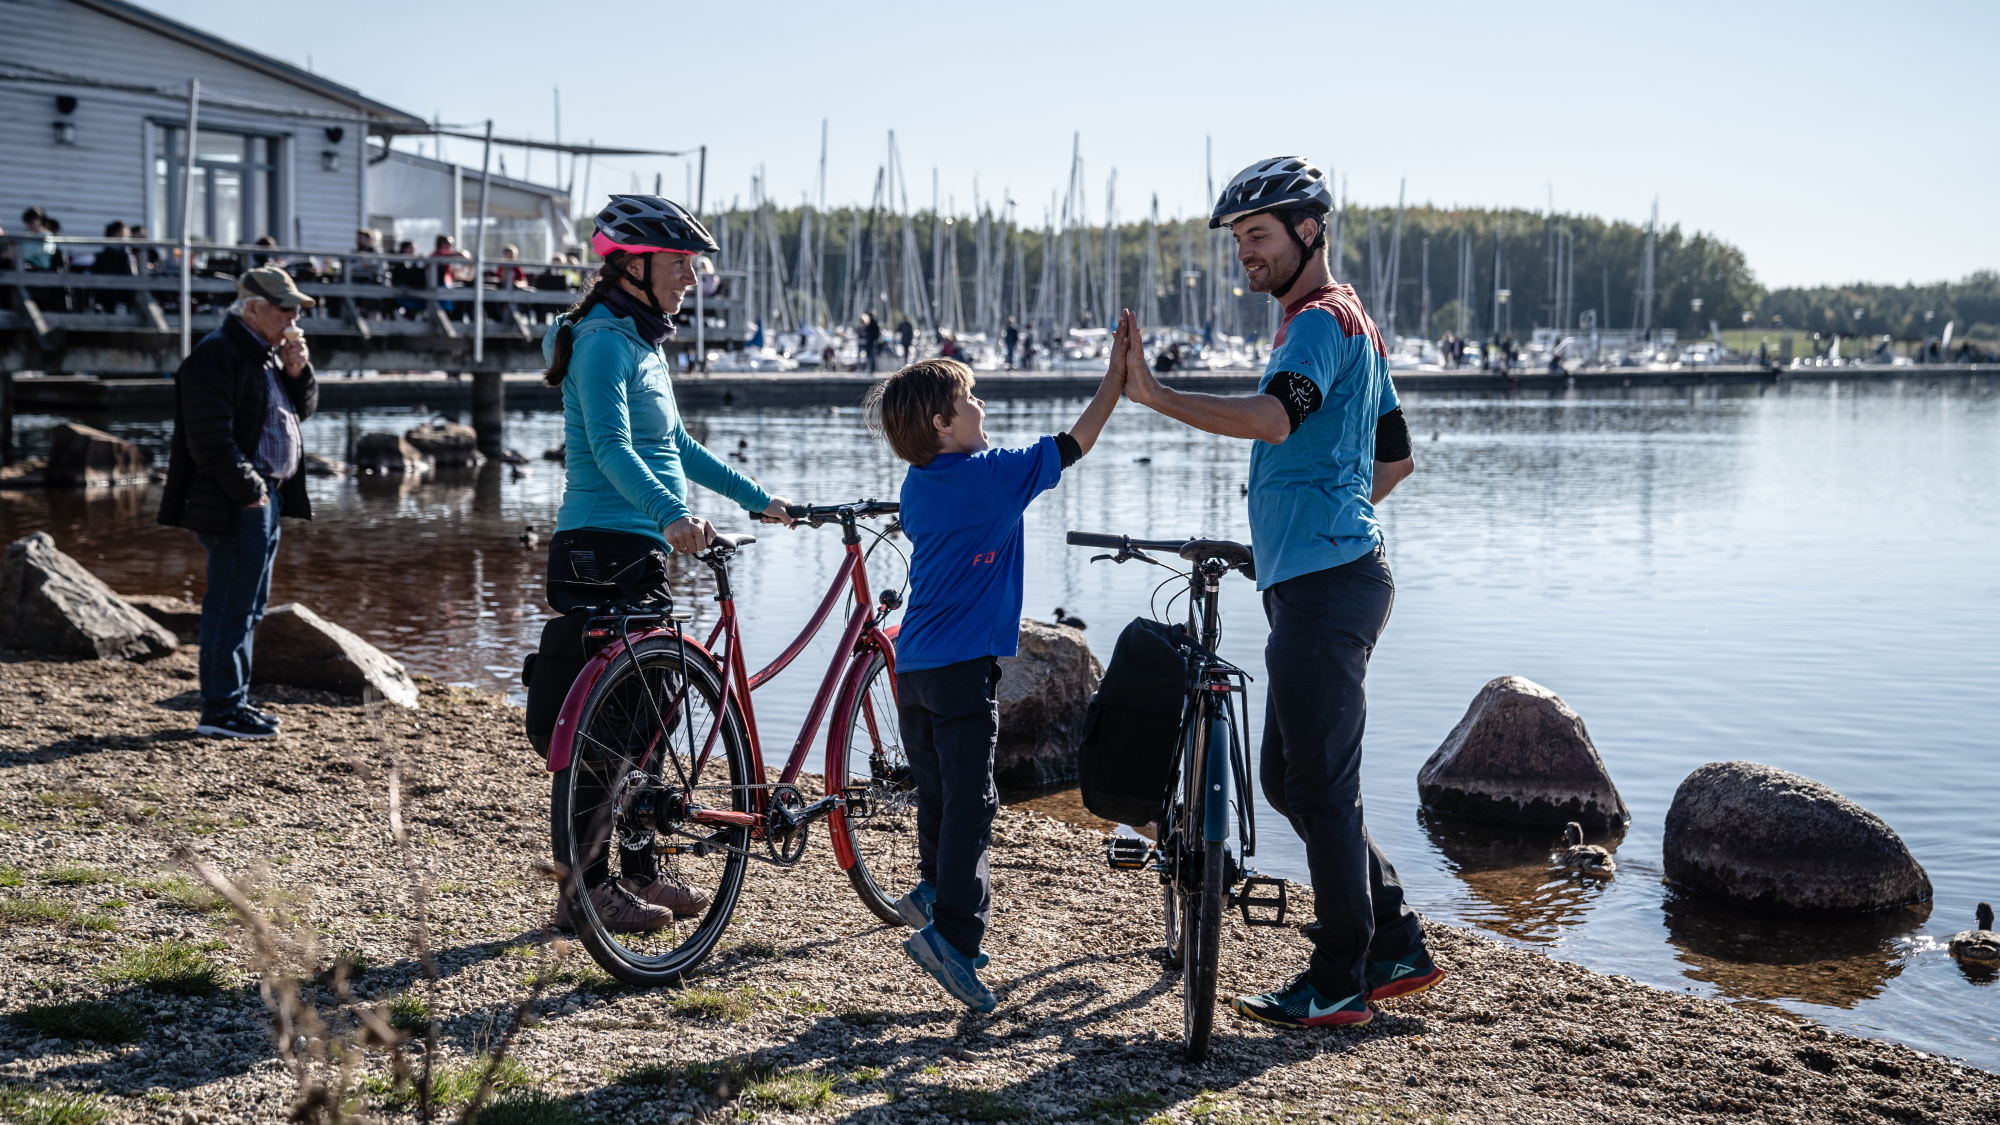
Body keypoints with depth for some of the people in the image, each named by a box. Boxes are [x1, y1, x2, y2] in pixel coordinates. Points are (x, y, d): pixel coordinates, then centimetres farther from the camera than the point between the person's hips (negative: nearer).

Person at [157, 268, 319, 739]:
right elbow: (210, 438, -21)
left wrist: (298, 372, 5)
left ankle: (233, 699, 23)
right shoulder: (217, 354, -14)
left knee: (249, 605, 15)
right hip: (237, 504, -10)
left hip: (266, 496, 10)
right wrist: (248, 490, -19)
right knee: (231, 604, -7)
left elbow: (303, 409, 24)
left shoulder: (266, 354, 17)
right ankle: (219, 710, -2)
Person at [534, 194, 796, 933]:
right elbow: (611, 447, -27)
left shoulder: (643, 341, 17)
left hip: (640, 548, 10)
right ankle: (585, 888, 1)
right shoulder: (603, 339, -13)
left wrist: (756, 498, 30)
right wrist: (670, 515, -42)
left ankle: (641, 872, 22)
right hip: (601, 545, -10)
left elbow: (675, 445, 27)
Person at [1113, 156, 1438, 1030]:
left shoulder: (1321, 322, -11)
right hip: (1321, 579, 11)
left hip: (1326, 587, -11)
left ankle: (1339, 985, 4)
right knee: (1291, 779, 15)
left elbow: (1274, 418, -31)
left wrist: (1155, 397, -34)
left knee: (1319, 784, -5)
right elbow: (1394, 457, 28)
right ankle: (1397, 947, 21)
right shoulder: (1350, 325, 23)